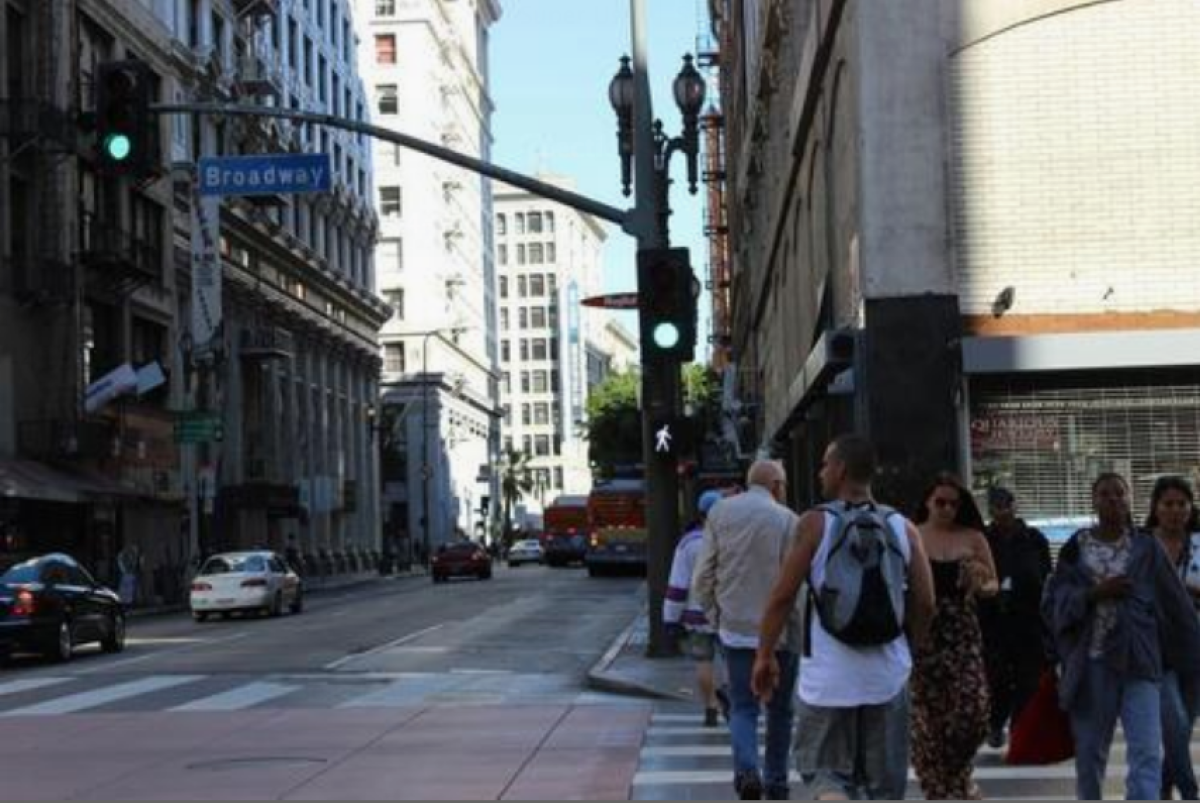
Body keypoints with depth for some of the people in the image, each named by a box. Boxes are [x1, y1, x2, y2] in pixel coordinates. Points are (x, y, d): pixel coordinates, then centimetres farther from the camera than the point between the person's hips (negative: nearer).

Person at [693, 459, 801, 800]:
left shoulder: (719, 513, 2)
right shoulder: (785, 519, -8)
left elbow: (703, 577, 2)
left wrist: (715, 618, 12)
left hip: (735, 630, 2)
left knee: (742, 707, 7)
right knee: (779, 709, 14)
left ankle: (746, 769, -17)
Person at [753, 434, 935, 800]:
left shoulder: (815, 524, -5)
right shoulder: (902, 528, 3)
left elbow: (783, 596, -7)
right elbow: (925, 604, 2)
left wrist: (765, 655, 3)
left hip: (828, 674, -2)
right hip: (887, 674, 2)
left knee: (826, 770, 10)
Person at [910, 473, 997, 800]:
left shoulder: (973, 538, 6)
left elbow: (993, 583, 12)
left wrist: (982, 587, -9)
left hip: (963, 633, 1)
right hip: (922, 633, -1)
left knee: (973, 709, -9)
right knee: (927, 716, 0)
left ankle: (954, 779, 17)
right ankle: (938, 788, 15)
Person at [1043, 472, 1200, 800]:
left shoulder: (1147, 548, 3)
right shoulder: (1076, 549, 4)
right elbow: (1052, 602, -1)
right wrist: (1094, 594, -15)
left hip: (1138, 661, -1)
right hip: (1091, 662, 1)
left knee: (1147, 752, -11)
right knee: (1089, 750, 11)